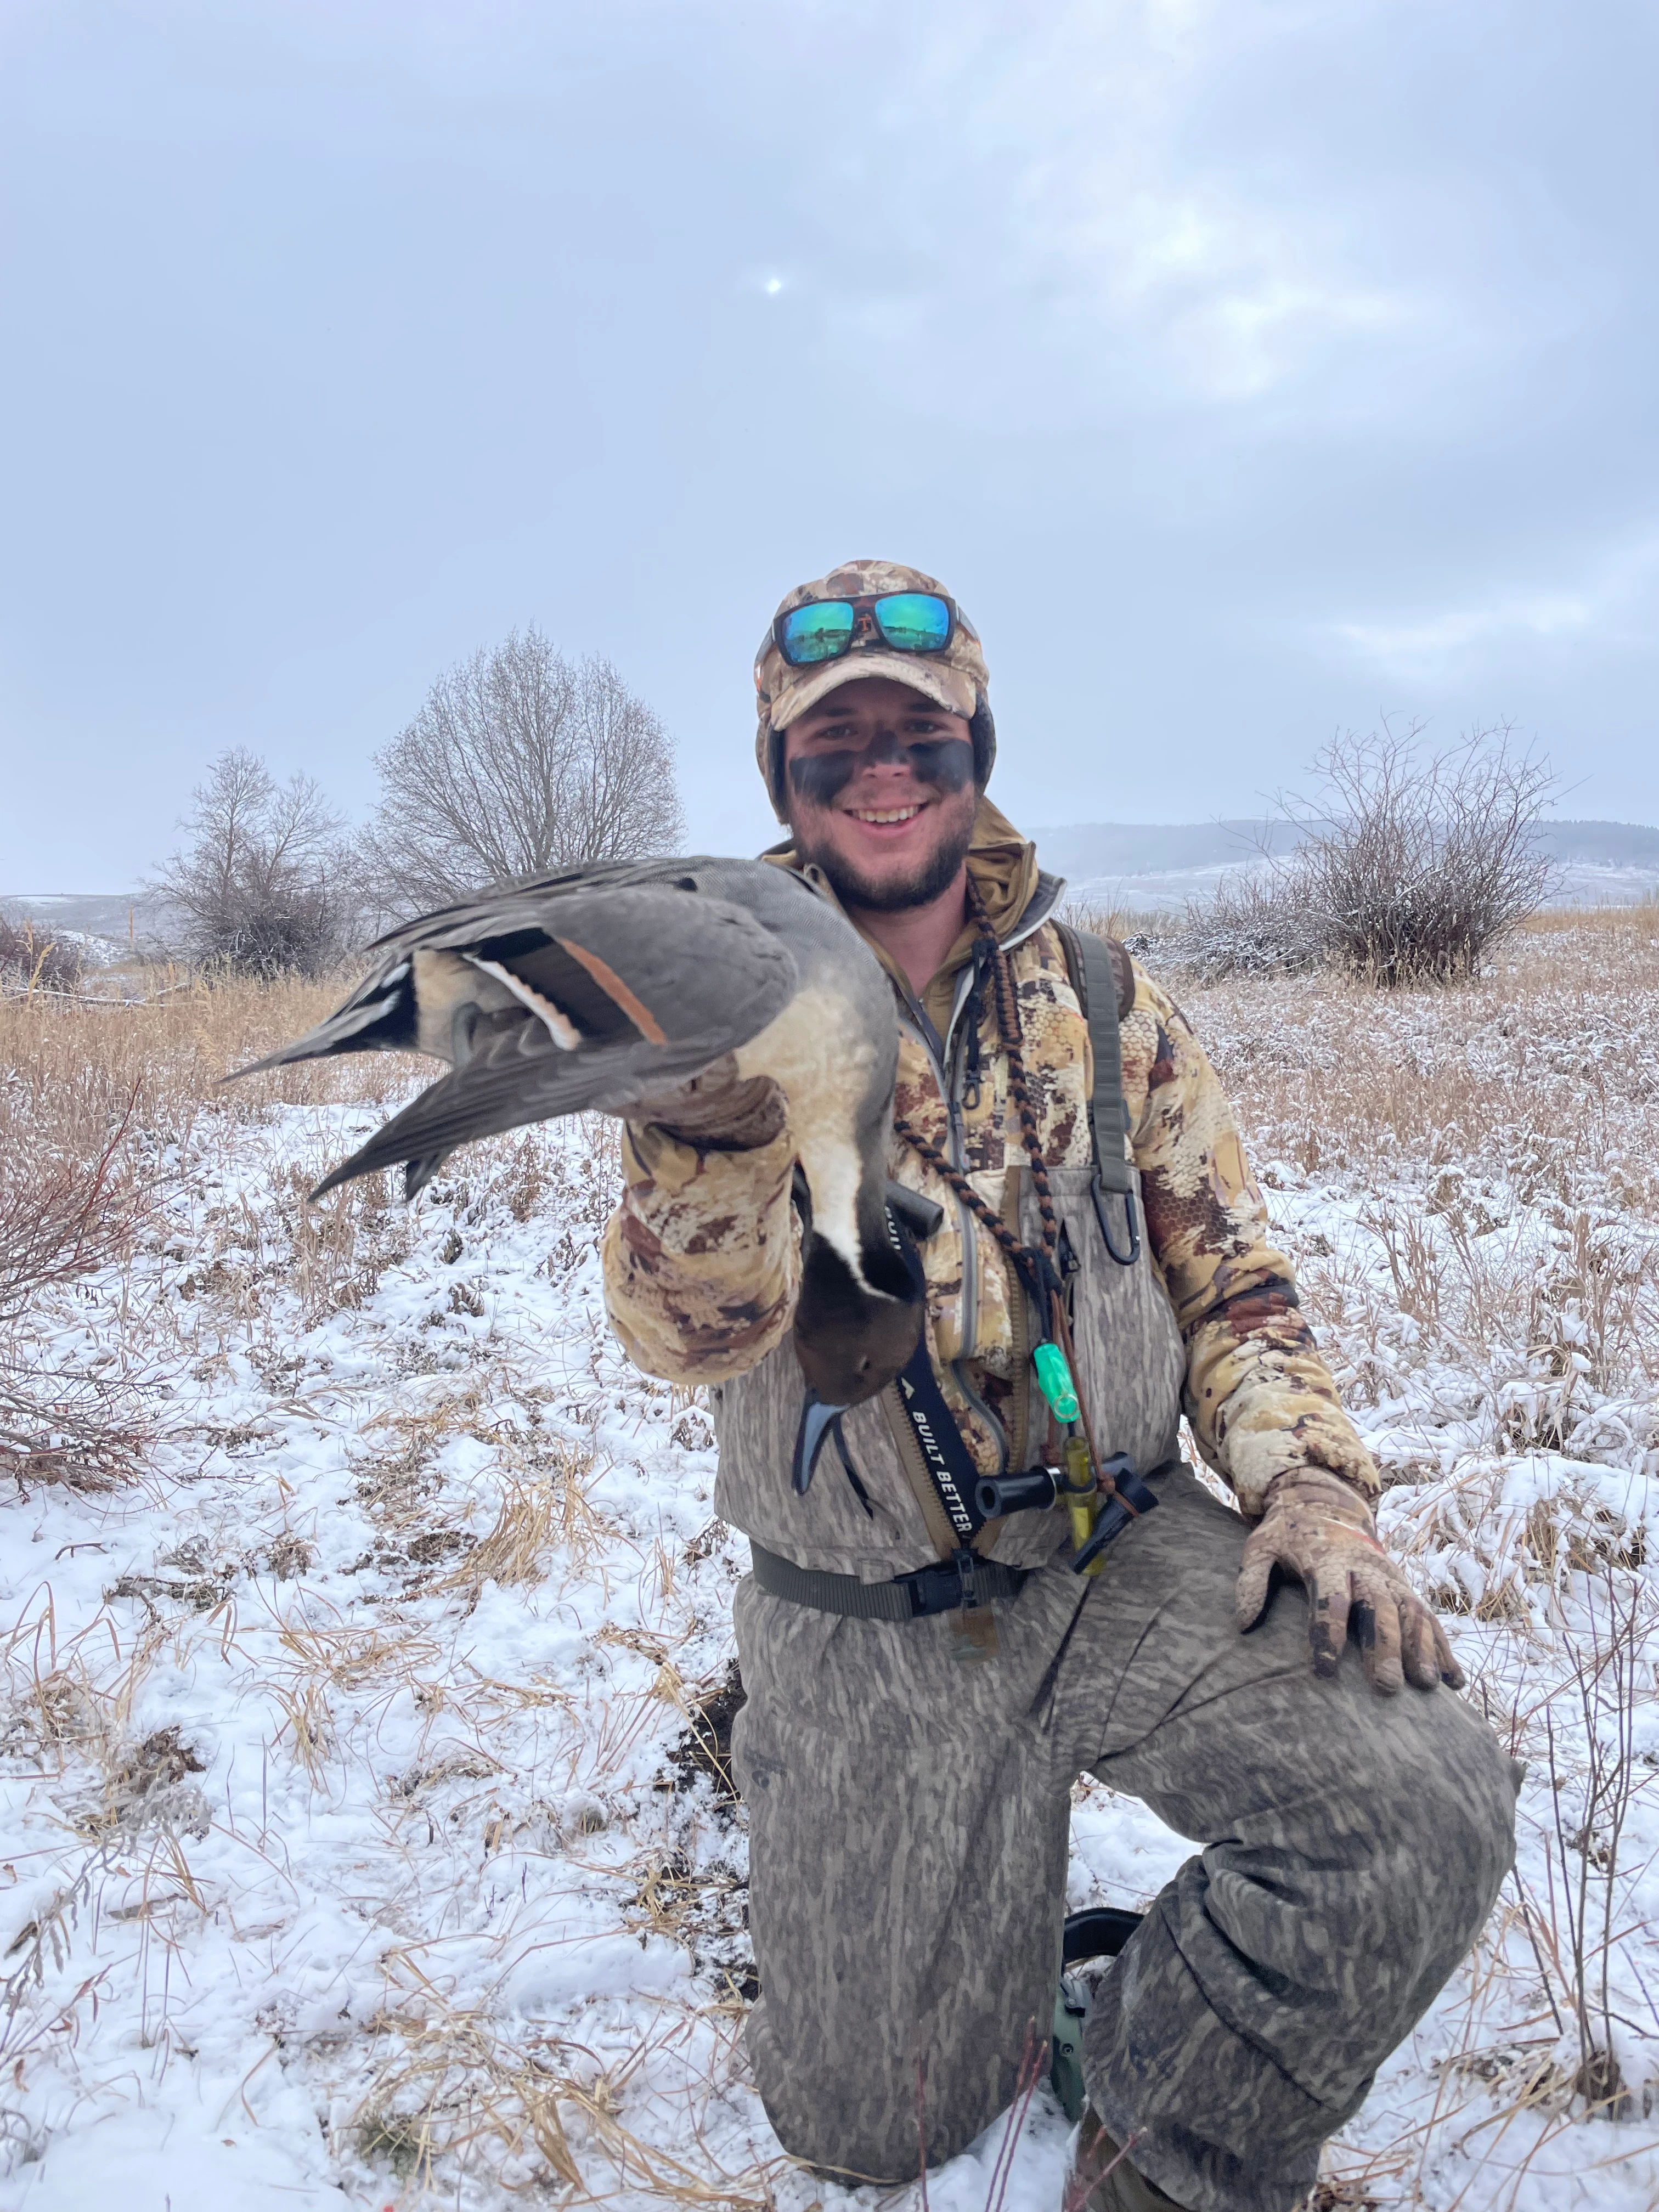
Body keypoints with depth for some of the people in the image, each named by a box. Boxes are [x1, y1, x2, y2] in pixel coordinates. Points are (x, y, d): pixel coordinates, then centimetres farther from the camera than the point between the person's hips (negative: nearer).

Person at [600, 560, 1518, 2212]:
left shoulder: (1103, 1006, 1)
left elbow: (1231, 1279, 7)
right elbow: (691, 1336, -21)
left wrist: (1307, 1478, -10)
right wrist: (707, 1121, -41)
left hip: (1128, 1560, 2)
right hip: (864, 1623, -1)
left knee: (1427, 1806, -23)